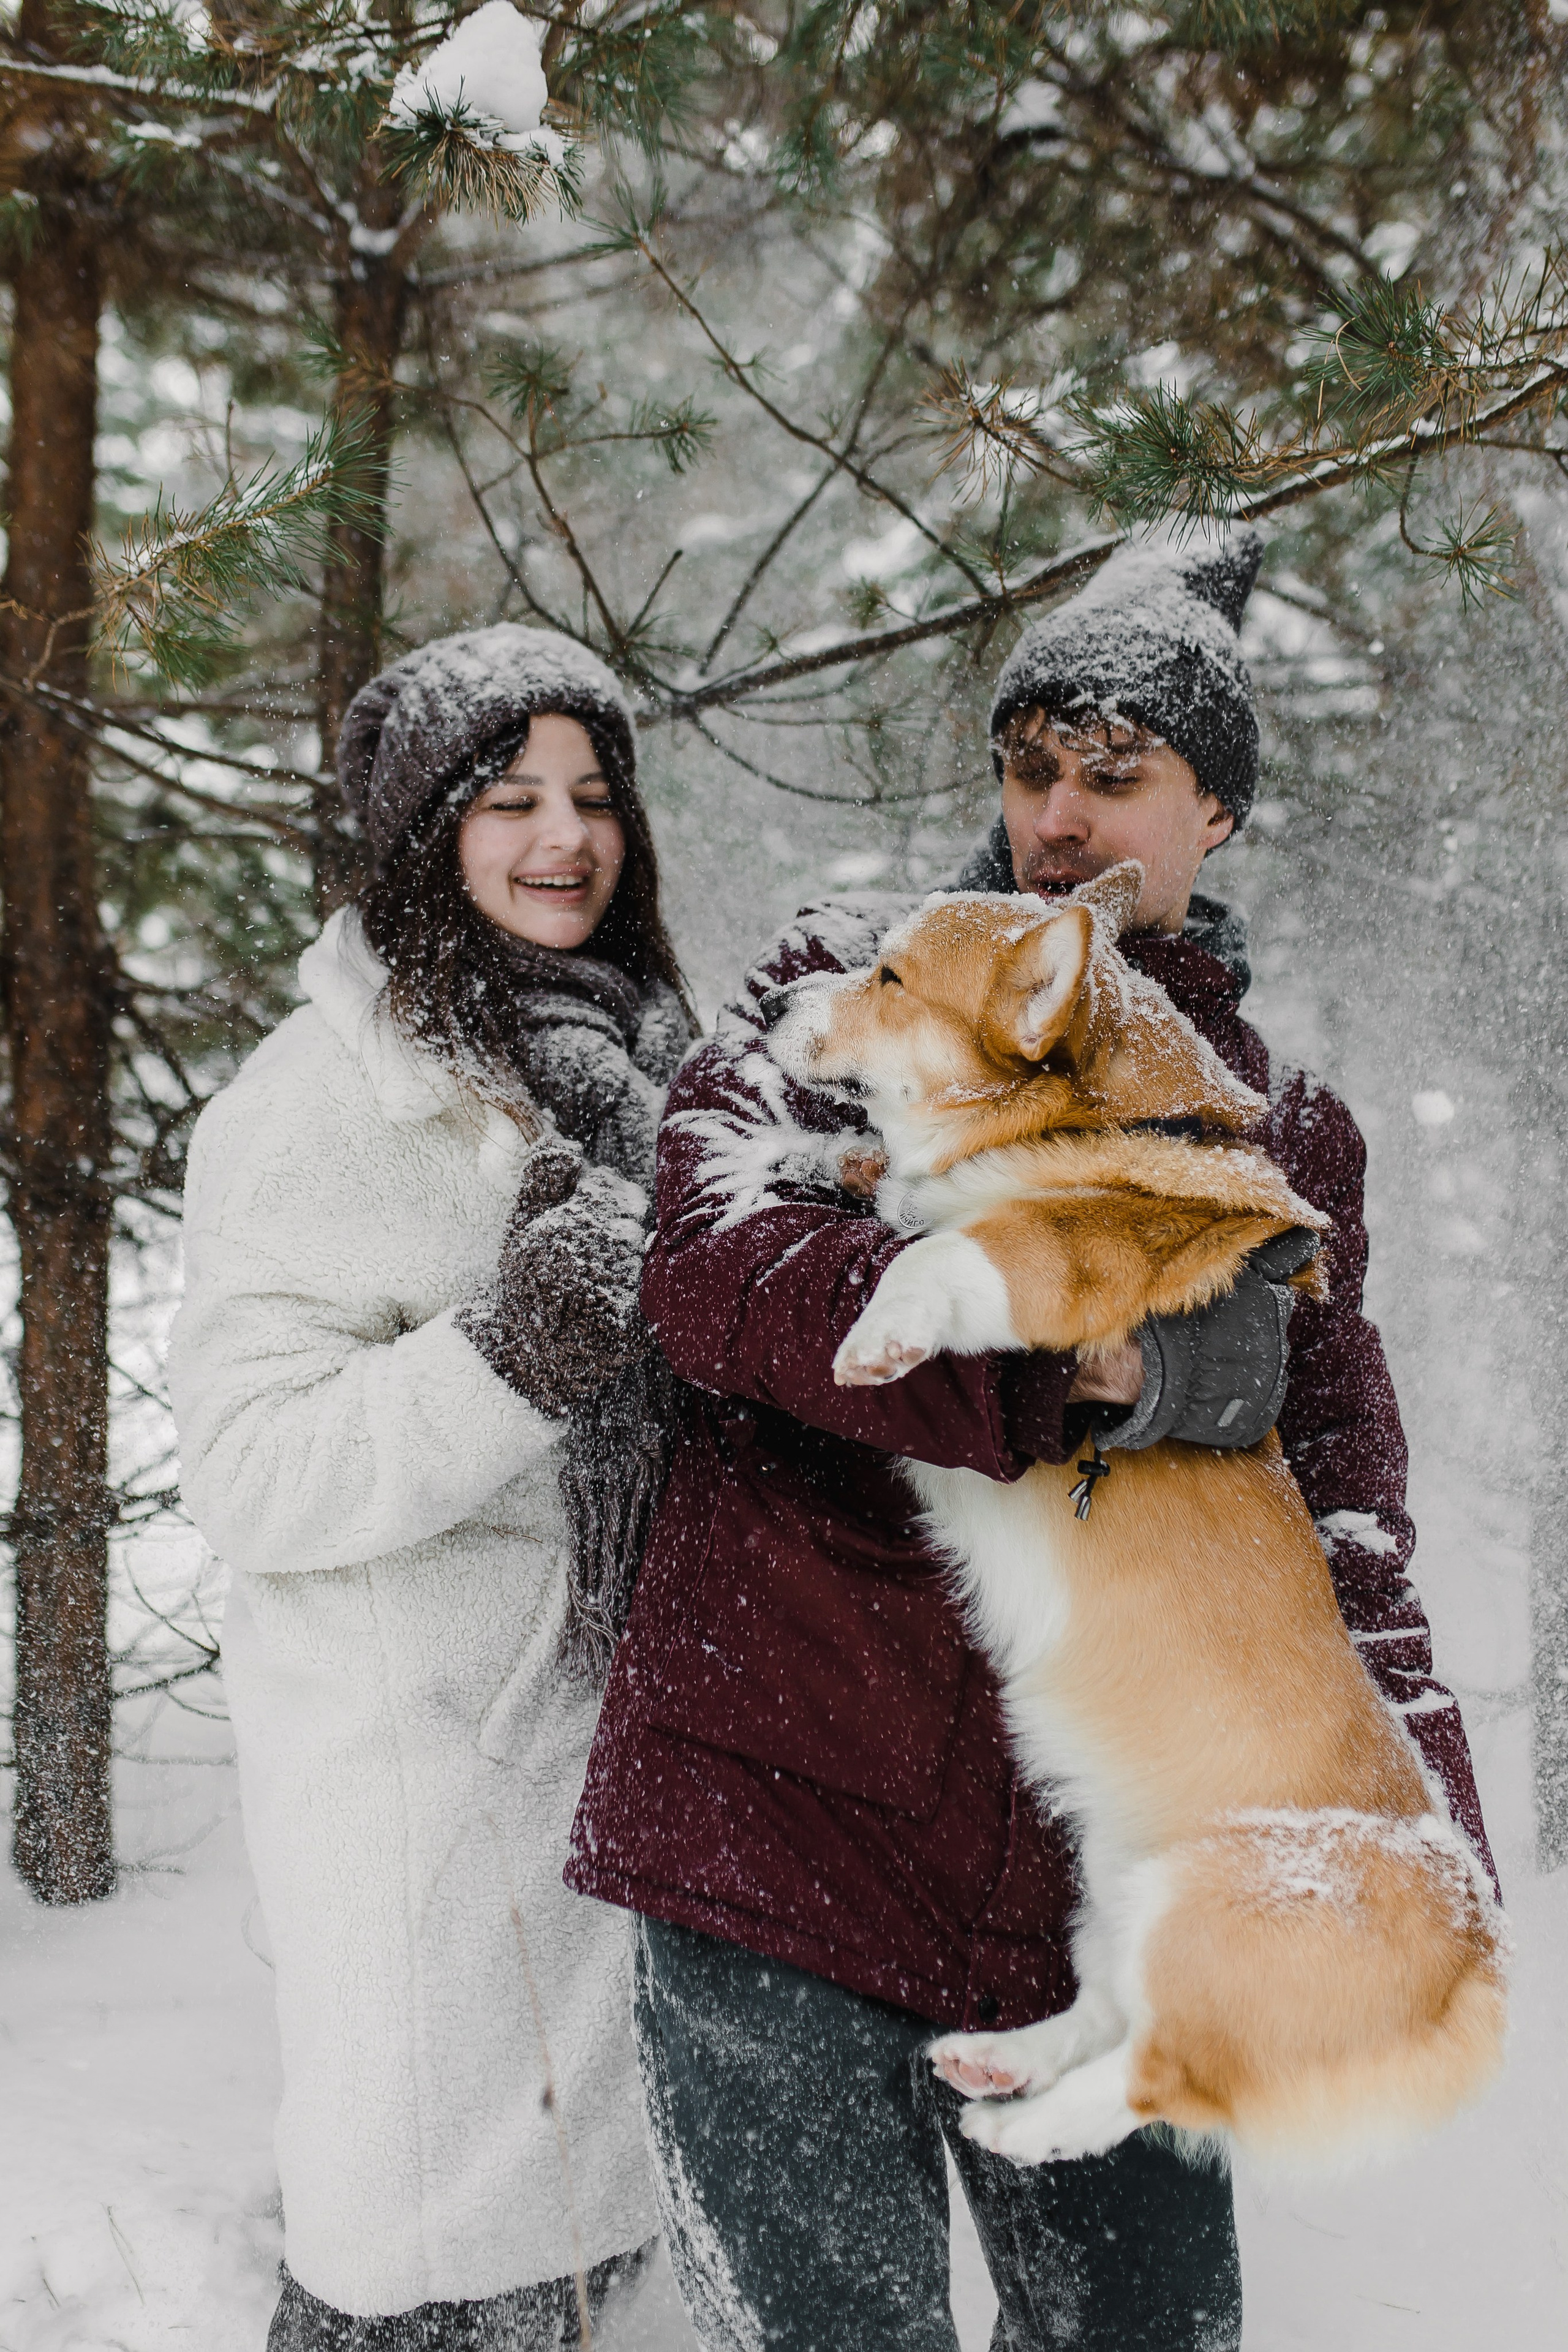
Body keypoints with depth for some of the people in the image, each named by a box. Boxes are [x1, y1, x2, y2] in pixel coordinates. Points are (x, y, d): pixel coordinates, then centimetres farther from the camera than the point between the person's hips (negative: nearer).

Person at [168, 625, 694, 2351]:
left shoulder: (634, 1059, 9)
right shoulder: (323, 1099, -13)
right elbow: (251, 1476, -20)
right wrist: (508, 1354, -30)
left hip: (616, 1733, 7)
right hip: (422, 1768, -7)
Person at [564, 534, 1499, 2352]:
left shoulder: (1287, 1132, 12)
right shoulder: (857, 979, 3)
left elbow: (1341, 1515, 12)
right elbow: (721, 1260, -16)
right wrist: (1100, 1357, -23)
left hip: (1090, 1875, 4)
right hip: (783, 1819, -3)